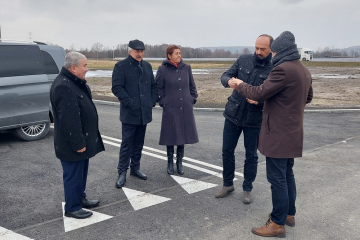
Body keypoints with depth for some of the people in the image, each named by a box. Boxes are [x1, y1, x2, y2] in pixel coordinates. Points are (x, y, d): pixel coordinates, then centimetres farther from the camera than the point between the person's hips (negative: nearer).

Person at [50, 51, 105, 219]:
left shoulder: (75, 82, 10)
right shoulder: (63, 87, -25)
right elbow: (69, 120, -27)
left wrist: (82, 140, 21)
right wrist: (78, 143, -23)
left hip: (81, 139, 10)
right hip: (71, 144, -10)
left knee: (82, 172, 21)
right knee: (73, 175, 3)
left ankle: (80, 198, 37)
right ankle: (72, 208, 18)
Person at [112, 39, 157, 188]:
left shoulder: (147, 66, 13)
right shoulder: (121, 66, -6)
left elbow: (153, 85, 17)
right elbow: (117, 88, -13)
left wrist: (153, 101, 2)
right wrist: (129, 103, -18)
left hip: (144, 112, 6)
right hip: (129, 113, -6)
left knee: (139, 143, 14)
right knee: (127, 143, -1)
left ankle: (135, 168, 26)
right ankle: (122, 172, 9)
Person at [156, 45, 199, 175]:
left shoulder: (186, 68, 5)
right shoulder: (162, 69, -4)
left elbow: (192, 85, 14)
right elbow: (158, 88, 0)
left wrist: (193, 99, 7)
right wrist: (162, 102, -5)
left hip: (185, 108, 3)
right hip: (170, 108, -3)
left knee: (183, 134, 8)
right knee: (171, 135, 4)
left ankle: (179, 162, 23)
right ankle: (170, 163, 20)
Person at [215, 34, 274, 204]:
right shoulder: (243, 60, 1)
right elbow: (225, 75, 2)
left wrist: (258, 100, -27)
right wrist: (229, 81, -22)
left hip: (254, 119, -3)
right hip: (233, 114, 3)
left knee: (251, 155, 9)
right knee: (227, 150, 10)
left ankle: (247, 188, 27)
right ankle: (227, 184, 29)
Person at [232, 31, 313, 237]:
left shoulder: (283, 69, -19)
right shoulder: (304, 70, 11)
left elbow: (260, 93, -18)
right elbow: (308, 97, 23)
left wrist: (241, 85, -2)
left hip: (279, 133, -10)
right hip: (292, 132, 10)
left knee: (277, 177, -2)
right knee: (287, 174, 19)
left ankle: (278, 224, 8)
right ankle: (289, 214, 32)